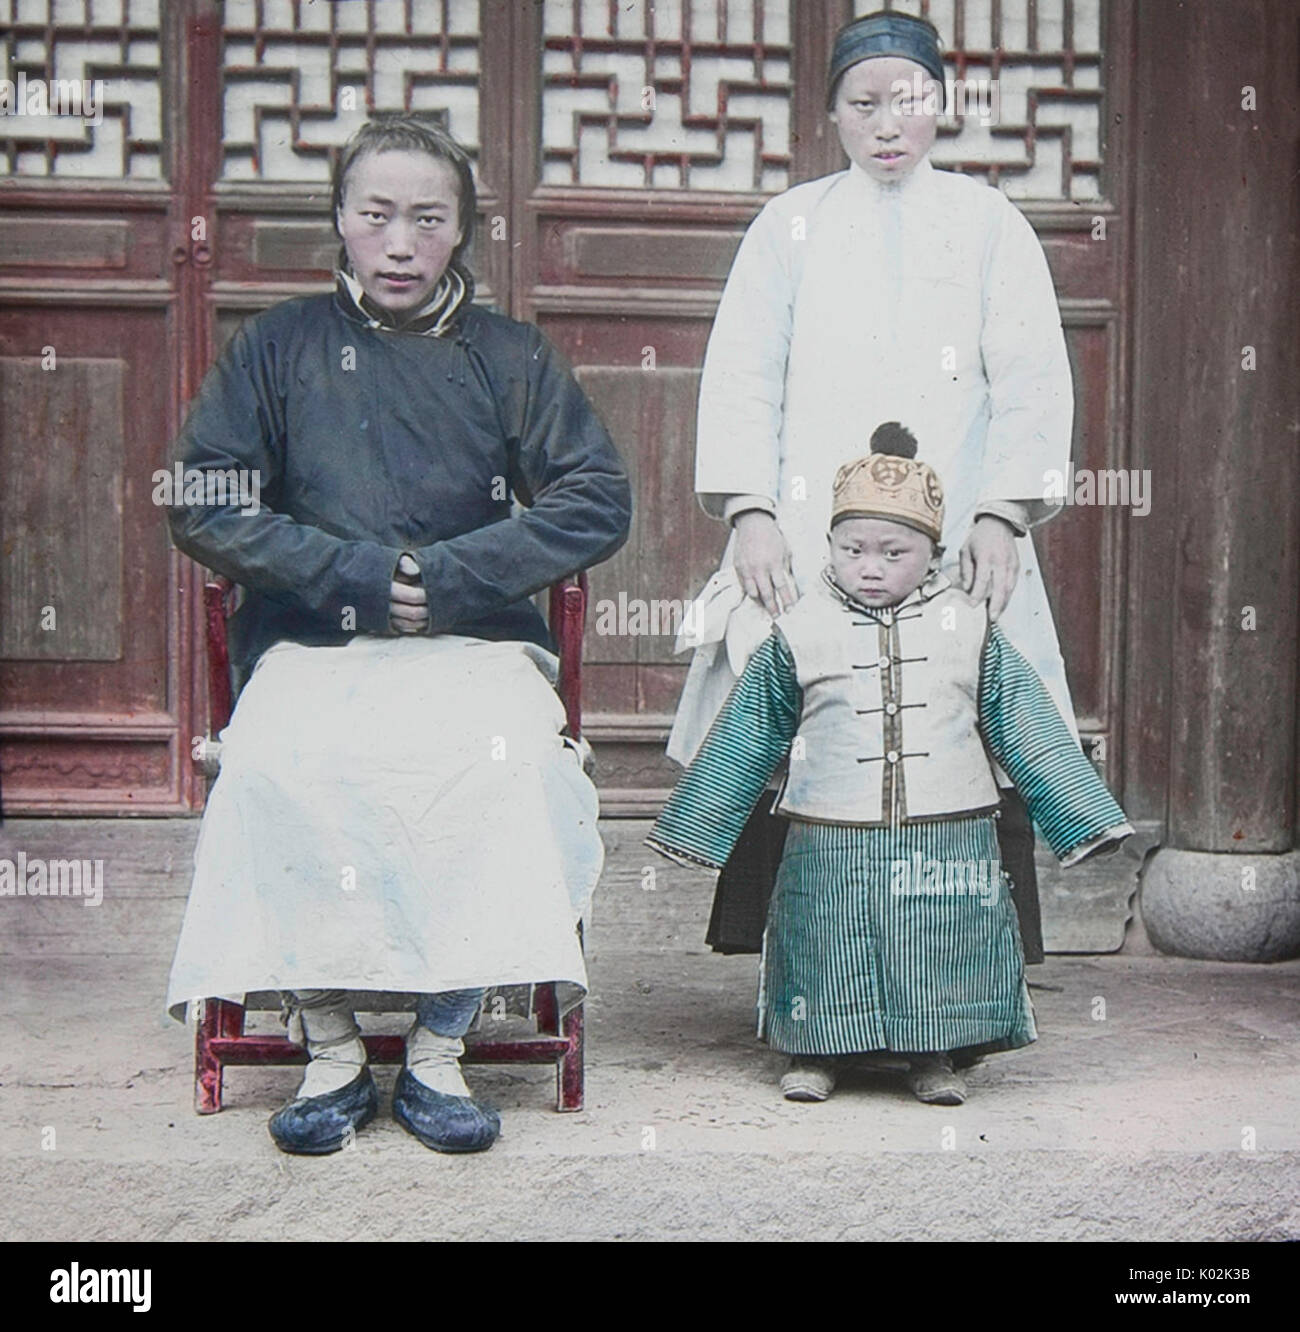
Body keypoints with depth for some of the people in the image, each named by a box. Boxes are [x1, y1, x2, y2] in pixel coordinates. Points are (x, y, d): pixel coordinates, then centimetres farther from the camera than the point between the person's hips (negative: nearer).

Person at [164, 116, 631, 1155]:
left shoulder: (510, 357, 12)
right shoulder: (280, 346, 11)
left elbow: (600, 502, 4)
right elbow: (204, 504, 3)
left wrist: (448, 576, -8)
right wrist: (357, 572, -9)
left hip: (477, 644, 0)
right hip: (312, 647, 0)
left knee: (508, 760, -32)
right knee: (280, 765, -32)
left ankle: (439, 1056, -18)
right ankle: (331, 1054, -17)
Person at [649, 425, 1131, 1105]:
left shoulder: (970, 629, 4)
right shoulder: (799, 635, 1)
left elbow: (1028, 730, 9)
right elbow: (744, 739, 10)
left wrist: (1083, 818, 9)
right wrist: (693, 830, 13)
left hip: (947, 840, 1)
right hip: (831, 846, 0)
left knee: (940, 957, 5)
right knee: (826, 955, 5)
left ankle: (934, 1057, 24)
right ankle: (812, 1055, 25)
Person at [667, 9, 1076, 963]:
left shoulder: (991, 225, 14)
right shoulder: (790, 225, 15)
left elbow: (1033, 385, 6)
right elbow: (742, 378, 8)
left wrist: (1001, 515, -8)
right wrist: (749, 513, -7)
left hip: (956, 549, 0)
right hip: (806, 548, 0)